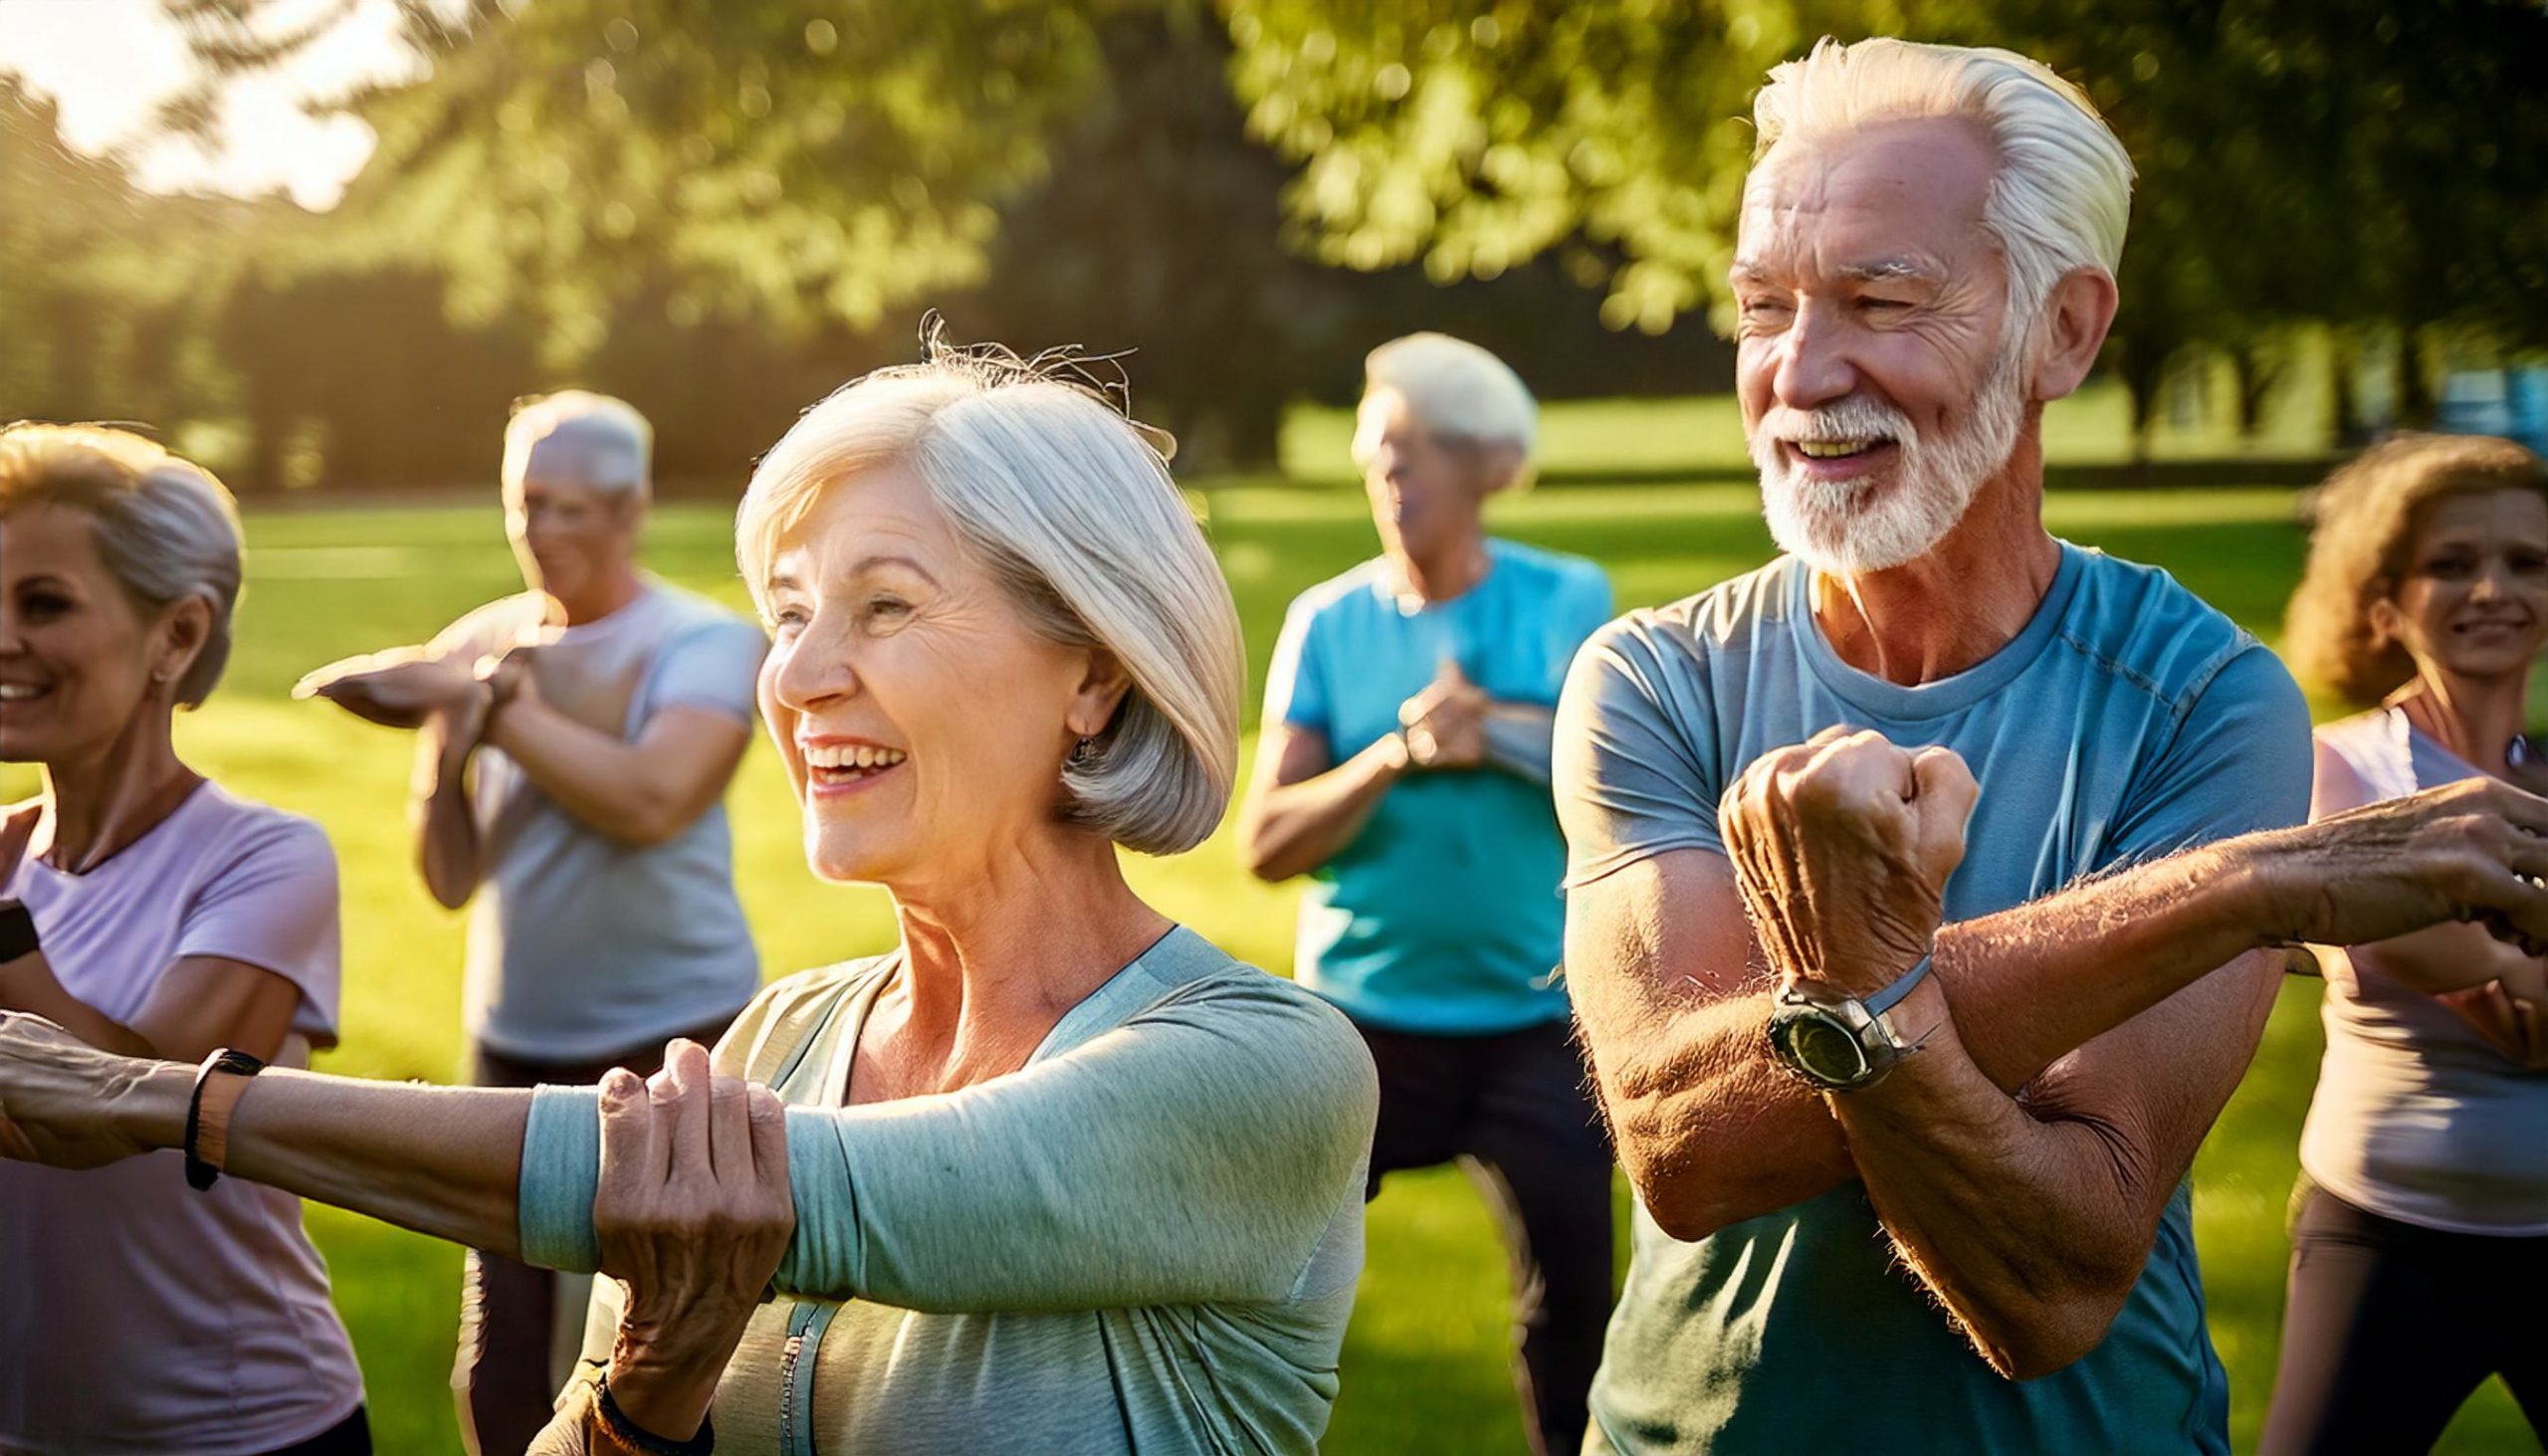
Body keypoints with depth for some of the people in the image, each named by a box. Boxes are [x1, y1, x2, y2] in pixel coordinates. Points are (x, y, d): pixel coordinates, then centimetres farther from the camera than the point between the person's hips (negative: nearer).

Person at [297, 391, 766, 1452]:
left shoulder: (706, 643, -6)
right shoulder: (483, 643, 6)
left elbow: (651, 799, -26)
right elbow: (451, 879, 5)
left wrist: (491, 706, -21)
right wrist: (444, 740, -12)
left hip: (667, 1042, -5)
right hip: (515, 1042, 5)